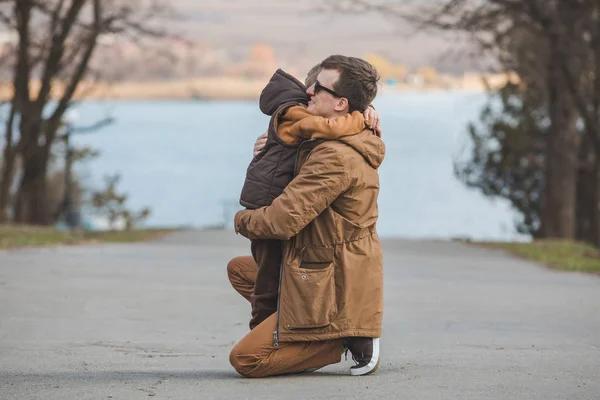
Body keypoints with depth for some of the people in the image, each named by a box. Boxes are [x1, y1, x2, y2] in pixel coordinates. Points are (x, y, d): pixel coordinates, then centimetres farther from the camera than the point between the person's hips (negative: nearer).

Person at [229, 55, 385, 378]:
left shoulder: (336, 157, -25)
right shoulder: (354, 143, 5)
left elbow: (282, 220, -26)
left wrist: (242, 220, -2)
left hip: (331, 291, -10)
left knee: (244, 359, -9)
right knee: (238, 268, 25)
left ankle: (345, 341, -5)